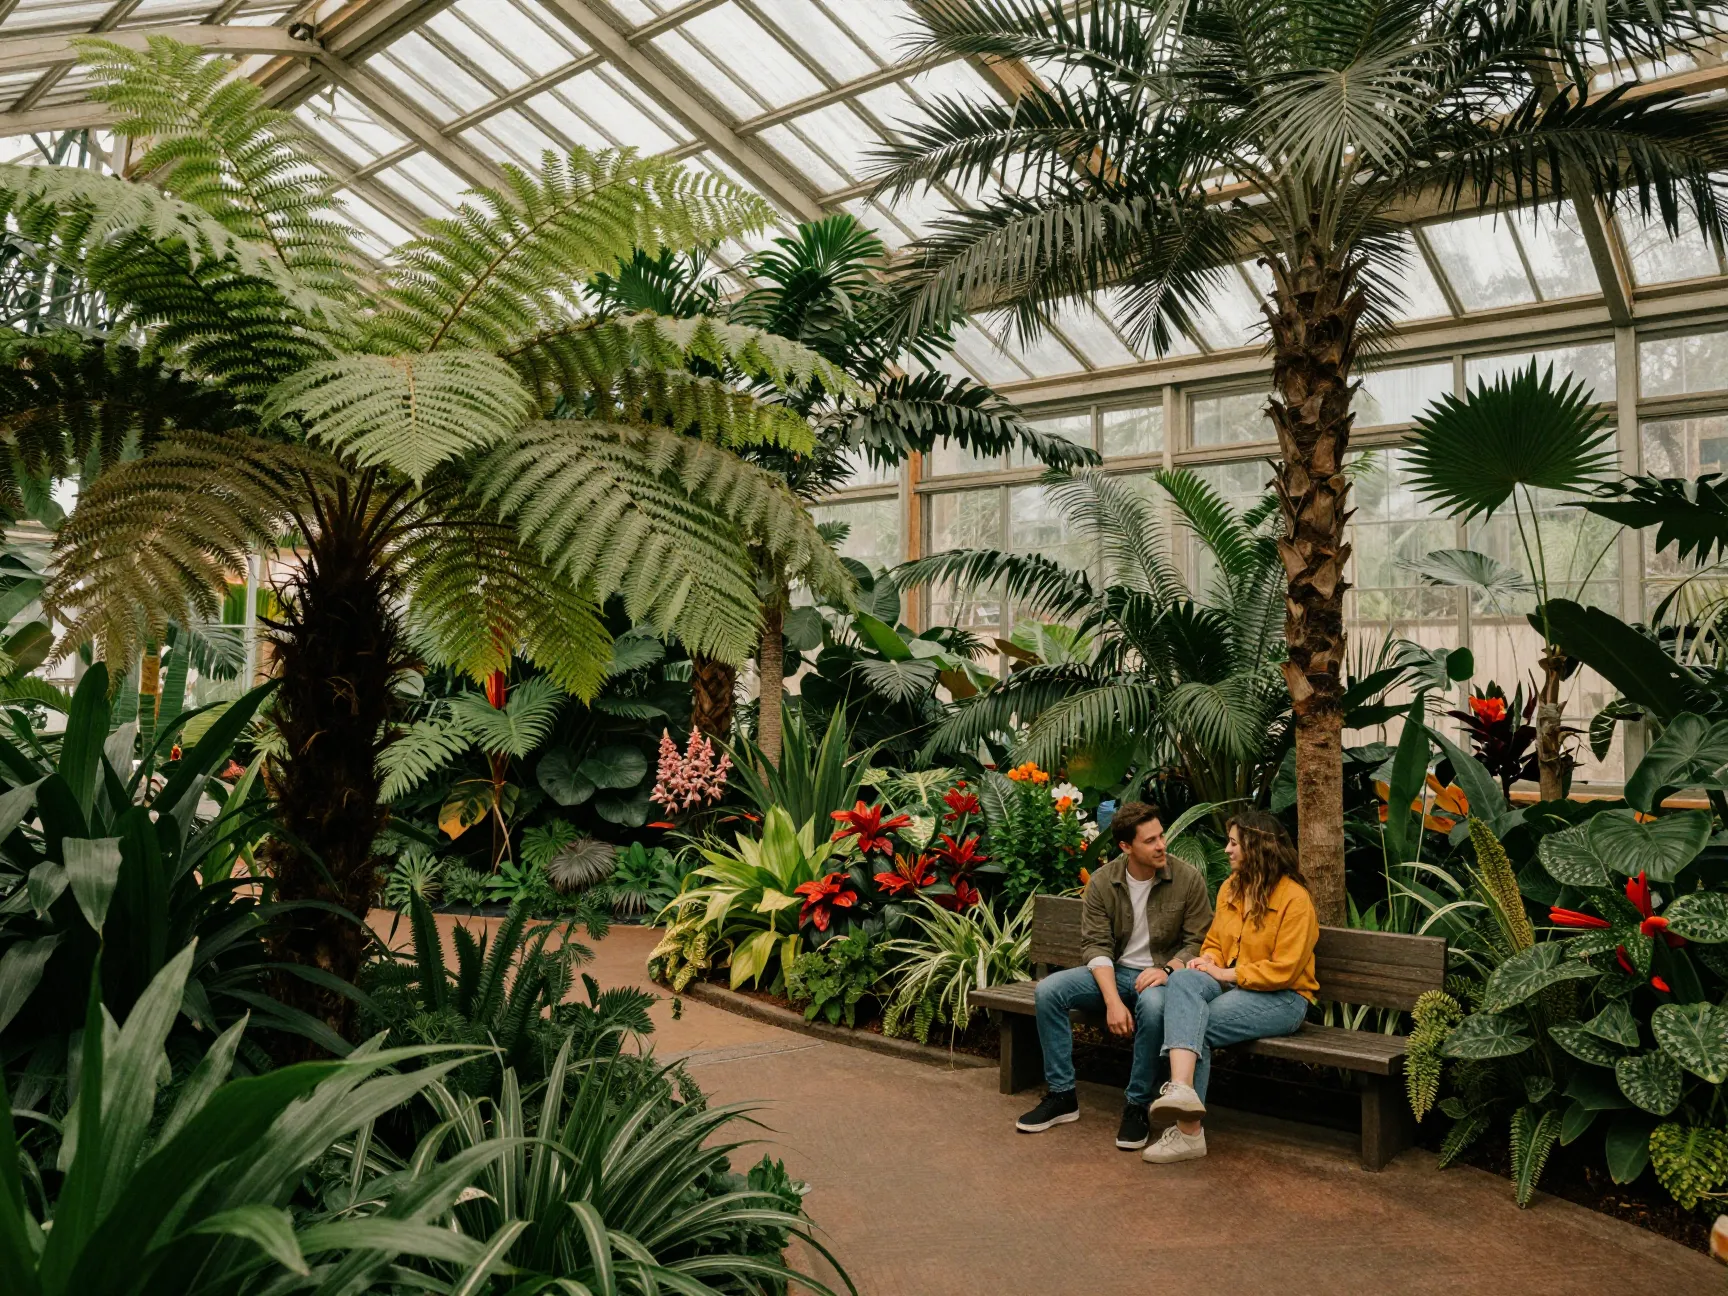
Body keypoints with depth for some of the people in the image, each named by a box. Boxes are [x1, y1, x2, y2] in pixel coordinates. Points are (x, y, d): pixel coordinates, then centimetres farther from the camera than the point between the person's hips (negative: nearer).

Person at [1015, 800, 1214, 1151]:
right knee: (1048, 991, -19)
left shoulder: (1188, 878, -10)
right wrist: (1112, 1000, -22)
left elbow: (1198, 943, -5)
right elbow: (1095, 945, -8)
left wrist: (1167, 970, -25)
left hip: (1162, 975, -3)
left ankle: (1137, 1107, -19)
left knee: (1153, 1005, -39)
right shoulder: (1102, 882, -5)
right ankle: (1062, 1096, -7)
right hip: (1114, 971, 3)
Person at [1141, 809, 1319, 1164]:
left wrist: (1226, 974, -15)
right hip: (1229, 986, 6)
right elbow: (1215, 941, 22)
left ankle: (1189, 1130, -21)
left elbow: (1283, 970, -15)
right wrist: (1208, 961, -2)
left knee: (1200, 1025, -28)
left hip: (1281, 998, -6)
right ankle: (1182, 1088, -44)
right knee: (1182, 980, -28)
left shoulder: (1295, 898, -11)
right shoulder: (1230, 887, 12)